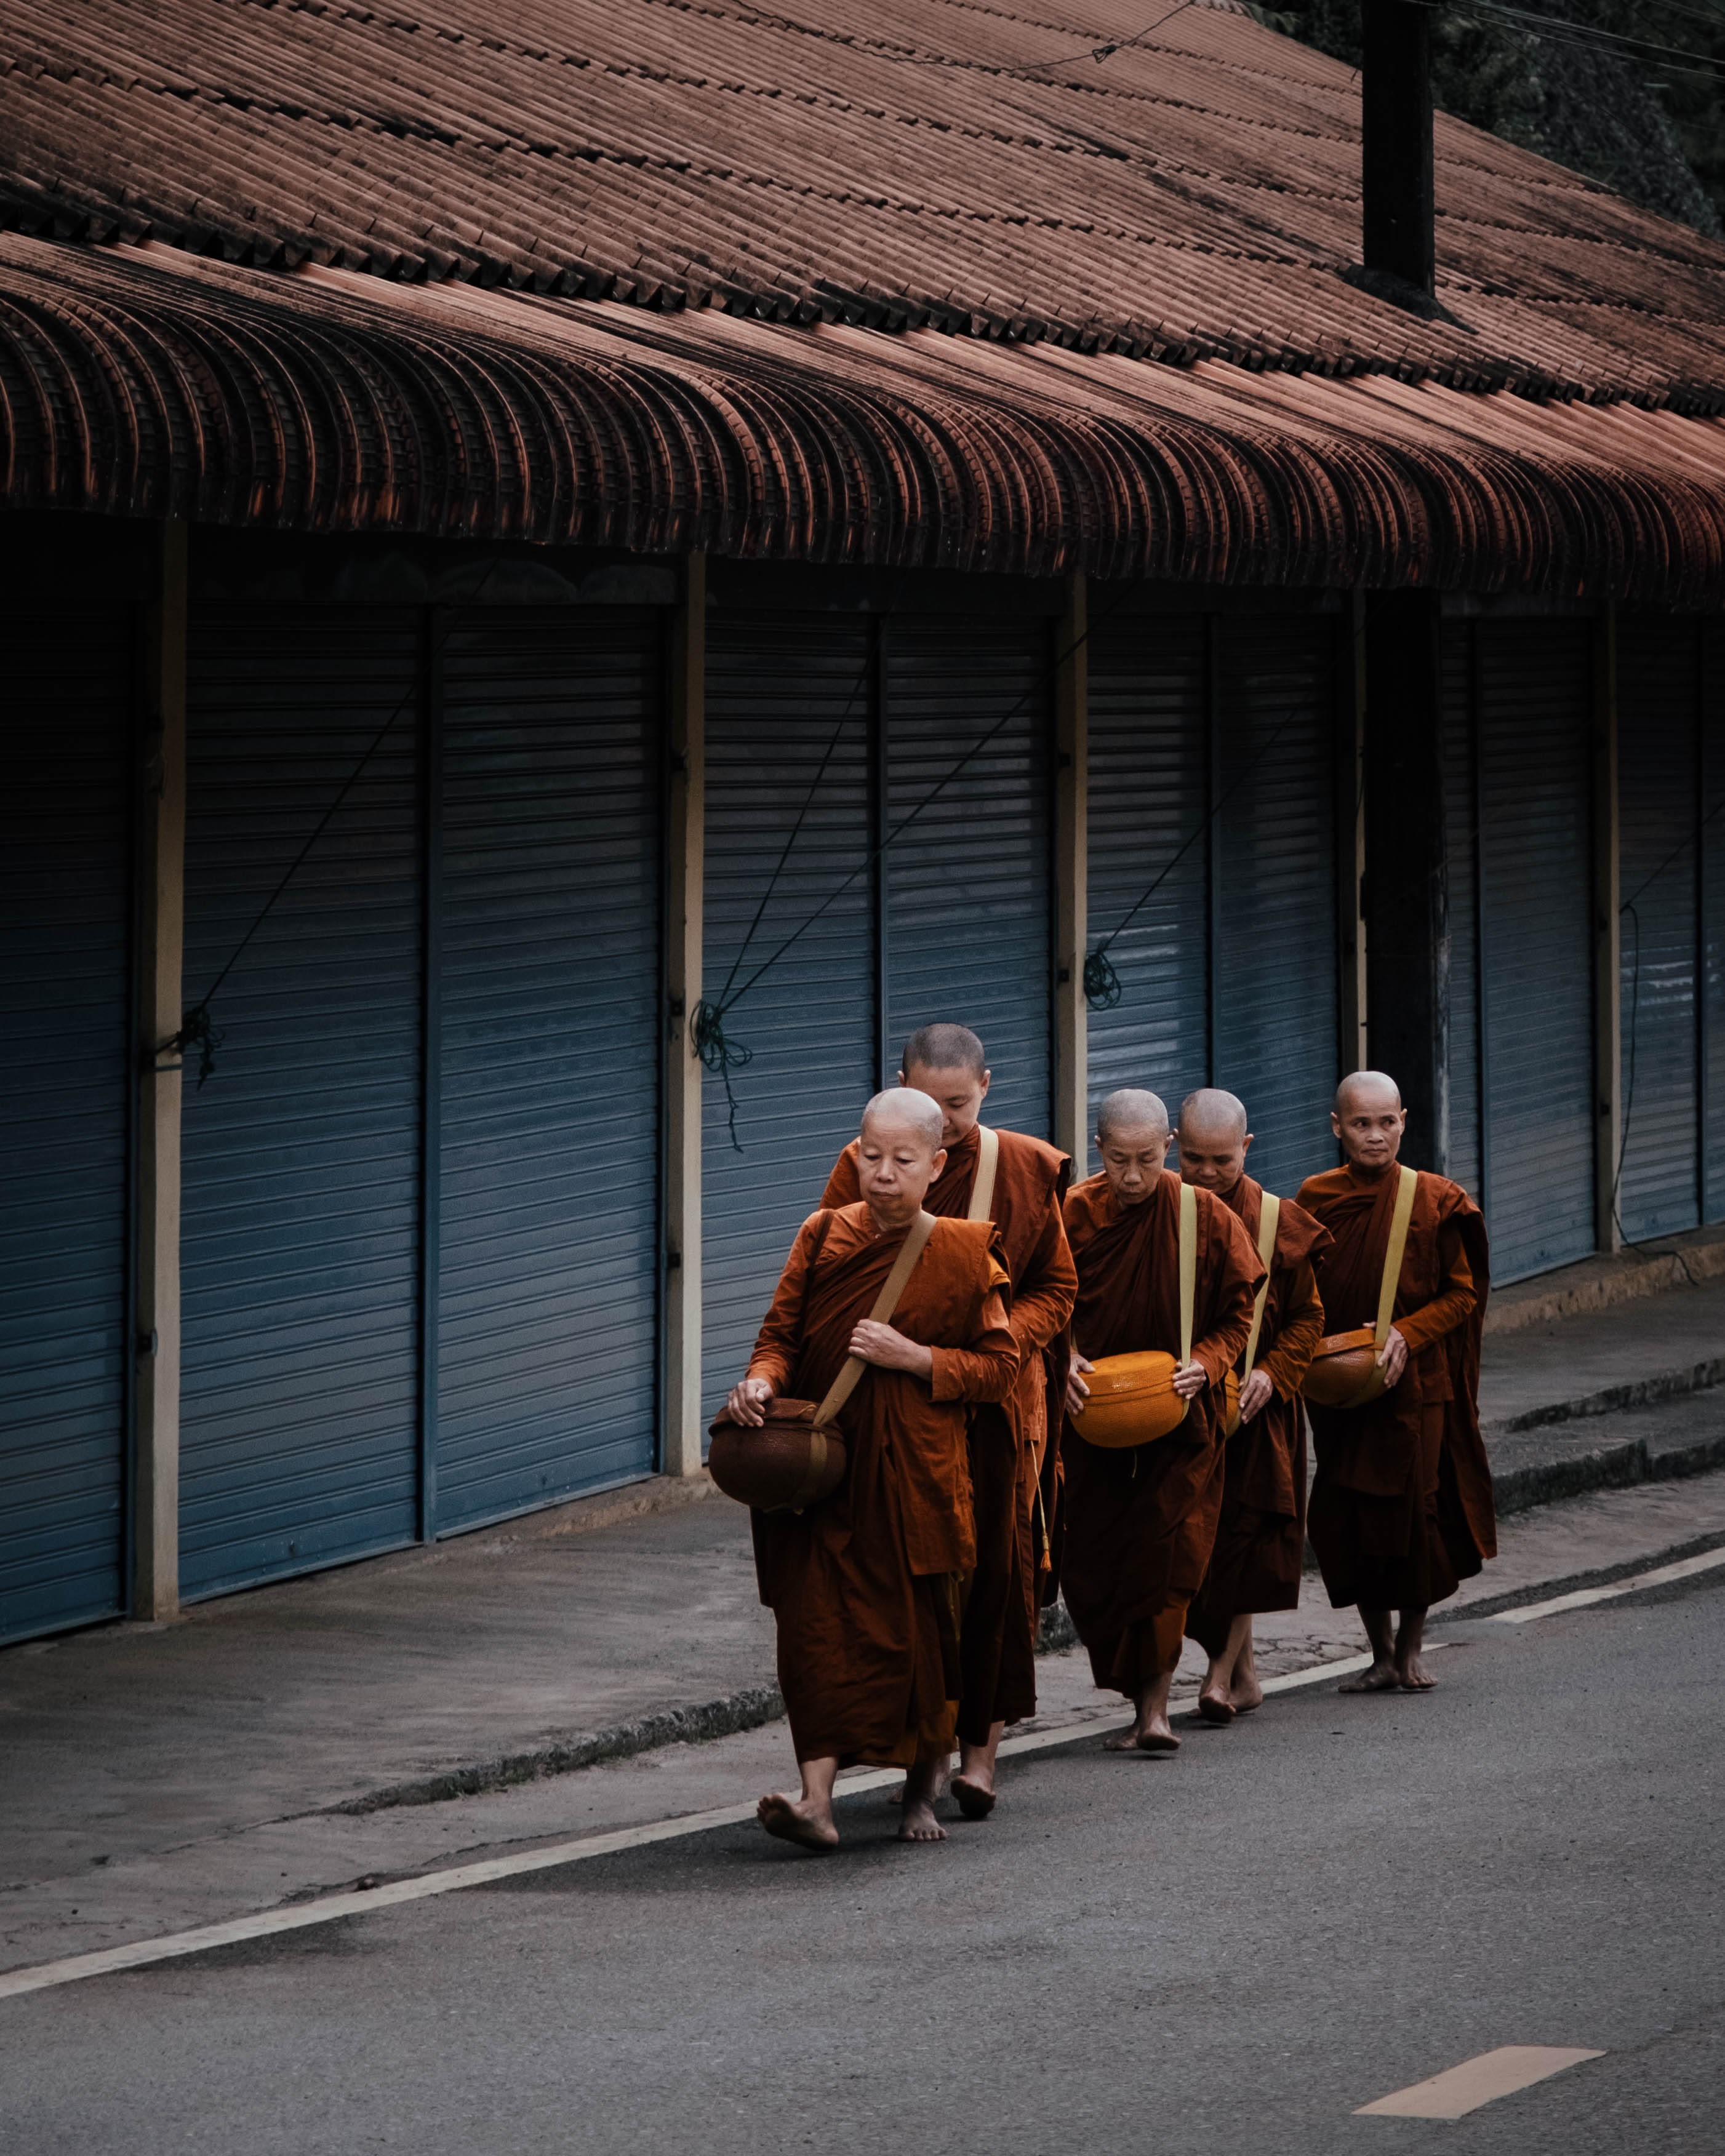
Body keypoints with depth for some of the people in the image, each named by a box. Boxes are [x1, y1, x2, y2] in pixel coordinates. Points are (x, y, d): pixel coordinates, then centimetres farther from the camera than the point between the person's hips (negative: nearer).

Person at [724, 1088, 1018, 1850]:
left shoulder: (964, 1254, 1)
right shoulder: (823, 1237, 7)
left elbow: (1000, 1366, 2)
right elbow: (782, 1333, 7)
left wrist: (913, 1357, -12)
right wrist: (762, 1381, -15)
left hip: (914, 1469, -2)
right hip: (823, 1463, 2)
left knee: (914, 1629, 3)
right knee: (817, 1623, -9)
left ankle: (924, 1782, 27)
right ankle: (817, 1797, -15)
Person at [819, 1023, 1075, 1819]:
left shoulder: (1026, 1171, 1)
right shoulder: (862, 1169, 0)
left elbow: (1056, 1289, 7)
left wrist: (1001, 1340, -12)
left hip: (995, 1402, 0)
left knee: (993, 1567, -2)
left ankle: (980, 1745, 7)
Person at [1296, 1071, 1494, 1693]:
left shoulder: (1434, 1200, -4)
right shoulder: (1316, 1199, 4)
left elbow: (1463, 1293, -1)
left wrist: (1406, 1334, -15)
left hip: (1416, 1383, -2)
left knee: (1414, 1515, -5)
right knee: (1347, 1520, 1)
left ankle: (1410, 1648, 16)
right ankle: (1382, 1656, 16)